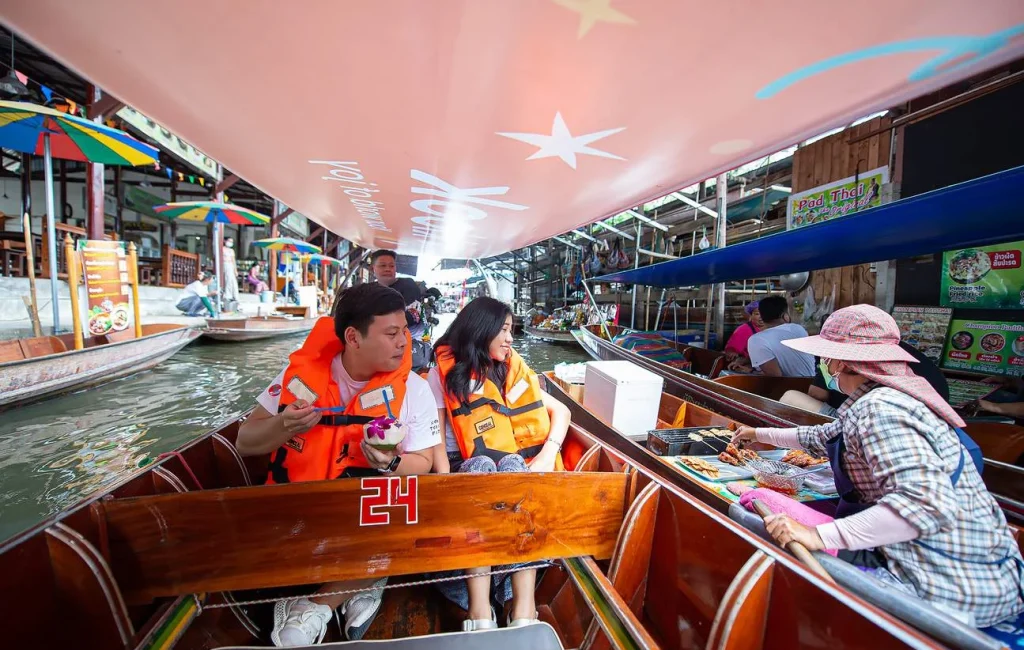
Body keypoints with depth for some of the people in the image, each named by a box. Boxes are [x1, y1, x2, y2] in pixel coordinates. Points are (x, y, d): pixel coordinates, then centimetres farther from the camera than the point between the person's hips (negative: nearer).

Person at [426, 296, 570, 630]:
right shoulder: (443, 372, 0)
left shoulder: (512, 369, 9)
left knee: (512, 465, -32)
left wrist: (547, 455, -12)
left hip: (515, 468, 2)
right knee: (481, 466, -34)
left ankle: (525, 604, -34)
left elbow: (561, 411, 5)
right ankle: (479, 607, -36)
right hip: (467, 468, -2)